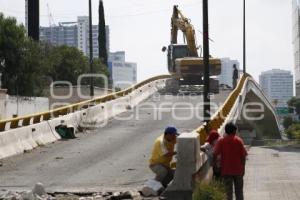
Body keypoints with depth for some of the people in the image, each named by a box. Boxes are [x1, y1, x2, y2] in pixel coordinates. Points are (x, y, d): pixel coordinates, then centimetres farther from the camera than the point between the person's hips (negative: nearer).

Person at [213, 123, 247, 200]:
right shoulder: (239, 140, -3)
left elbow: (215, 154, -10)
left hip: (226, 171, 0)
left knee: (229, 192, 4)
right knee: (239, 191, 12)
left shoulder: (221, 141, -3)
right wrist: (243, 168, 5)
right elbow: (243, 156, -4)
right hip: (238, 170, 1)